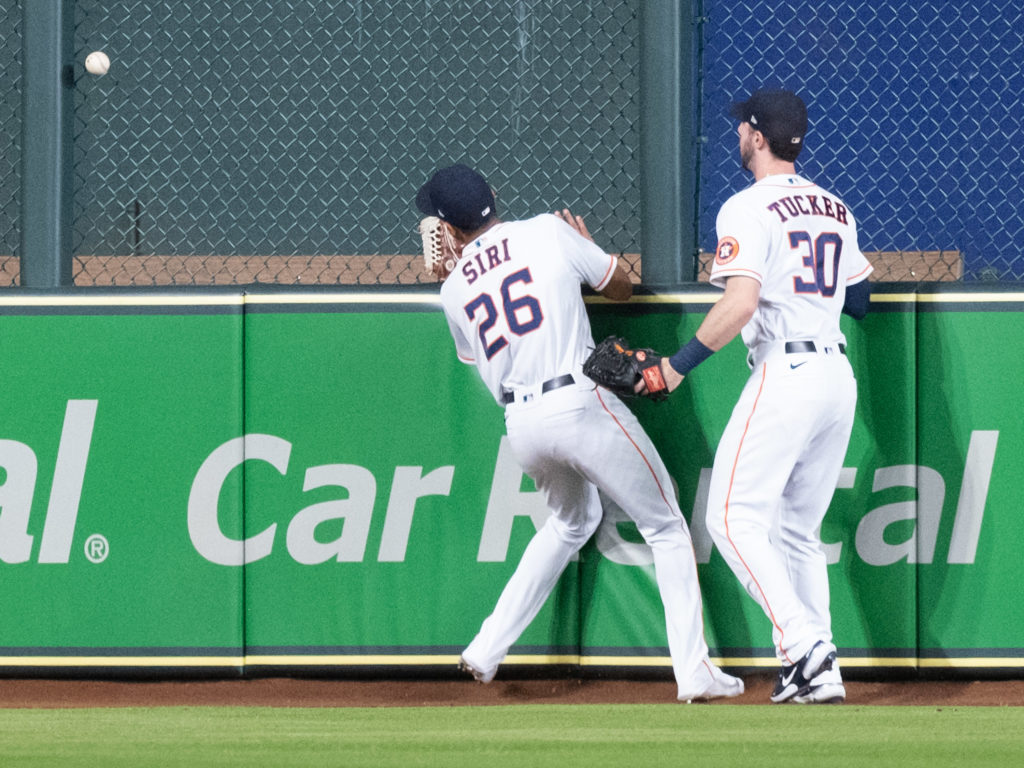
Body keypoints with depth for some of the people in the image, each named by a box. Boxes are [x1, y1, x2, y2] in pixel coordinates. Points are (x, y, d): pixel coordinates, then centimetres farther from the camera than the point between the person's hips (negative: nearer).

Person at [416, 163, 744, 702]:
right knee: (665, 528, 6)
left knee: (572, 518, 31)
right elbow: (621, 287, 12)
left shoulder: (454, 289, 10)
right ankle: (693, 672, -2)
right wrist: (584, 246, 30)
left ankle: (488, 650, 27)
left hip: (520, 425, 5)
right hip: (580, 404, -4)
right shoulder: (551, 232, 1)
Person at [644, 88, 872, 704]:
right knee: (798, 531, 14)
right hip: (840, 376, 8)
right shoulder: (835, 208, 15)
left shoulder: (749, 209, -9)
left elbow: (741, 305, -21)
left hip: (785, 374, -8)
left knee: (734, 517, -4)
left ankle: (803, 645, -17)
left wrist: (679, 365, -15)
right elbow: (860, 300, 22)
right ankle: (818, 671, 9)